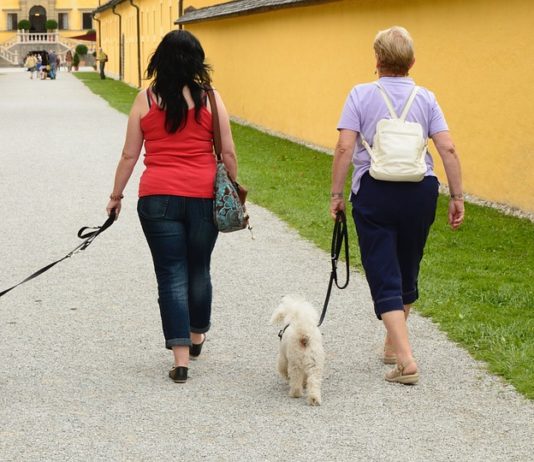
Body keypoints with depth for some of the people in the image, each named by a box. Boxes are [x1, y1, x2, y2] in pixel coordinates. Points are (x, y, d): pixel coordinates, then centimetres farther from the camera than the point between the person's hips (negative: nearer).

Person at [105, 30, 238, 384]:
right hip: (204, 195, 1)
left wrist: (116, 195, 15)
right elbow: (228, 152, 2)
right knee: (199, 270, 18)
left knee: (171, 275, 3)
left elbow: (129, 155, 4)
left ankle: (181, 359, -1)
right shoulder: (210, 99, 0)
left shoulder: (145, 100, 1)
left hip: (158, 197, -1)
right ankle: (196, 336, 38)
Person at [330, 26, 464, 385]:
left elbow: (345, 148, -10)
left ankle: (406, 360, -13)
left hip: (374, 193, -3)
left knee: (385, 277, -1)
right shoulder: (426, 98, 3)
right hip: (420, 192, 3)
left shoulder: (361, 95, -3)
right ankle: (393, 345, 36)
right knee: (408, 271, 19)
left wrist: (336, 194, -2)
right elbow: (448, 149, -3)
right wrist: (457, 197, 3)